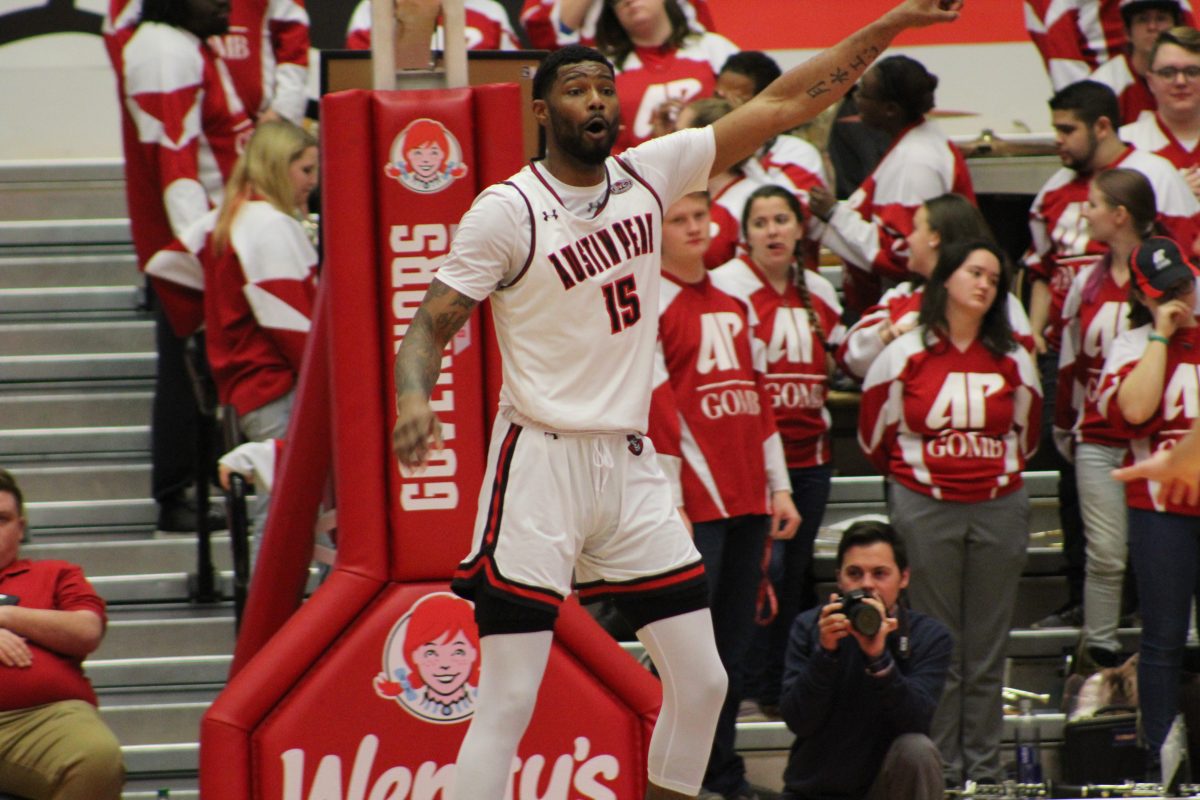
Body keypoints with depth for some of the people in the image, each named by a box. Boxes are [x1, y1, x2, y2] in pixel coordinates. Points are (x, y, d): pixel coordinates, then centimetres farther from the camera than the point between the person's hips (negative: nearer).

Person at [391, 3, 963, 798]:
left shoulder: (650, 174, 5)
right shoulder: (509, 210, -10)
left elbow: (784, 104, 6)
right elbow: (432, 324, -11)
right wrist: (413, 398, -33)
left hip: (630, 461, 6)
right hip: (540, 460, -6)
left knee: (701, 681, 8)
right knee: (508, 703, -11)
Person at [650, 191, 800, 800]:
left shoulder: (734, 303, 17)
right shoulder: (651, 305, -5)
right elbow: (655, 407, -10)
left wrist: (778, 486, 15)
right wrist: (671, 502, -15)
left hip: (747, 501, 7)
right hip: (695, 500, -7)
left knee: (735, 642, 10)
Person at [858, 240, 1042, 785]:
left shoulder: (1013, 361, 6)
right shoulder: (904, 356, -2)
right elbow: (873, 437, 9)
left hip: (998, 509, 2)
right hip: (925, 510, -2)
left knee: (987, 647, 5)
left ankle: (984, 769, 9)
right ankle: (940, 769, 4)